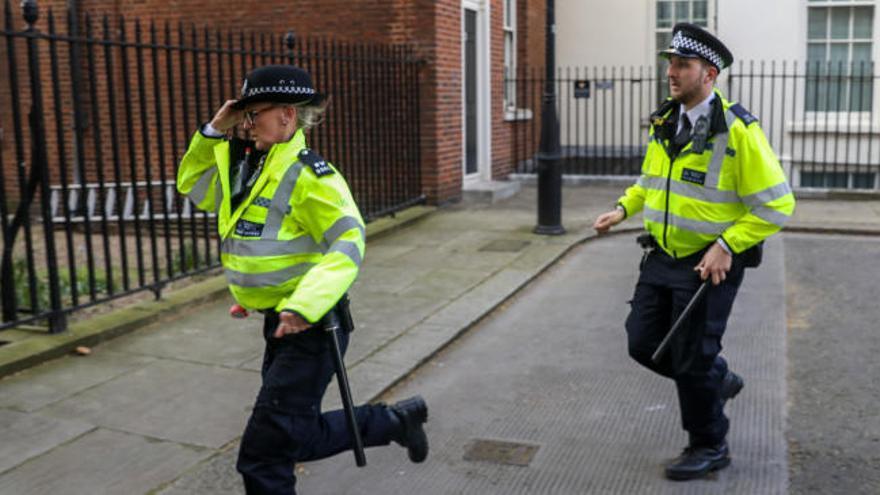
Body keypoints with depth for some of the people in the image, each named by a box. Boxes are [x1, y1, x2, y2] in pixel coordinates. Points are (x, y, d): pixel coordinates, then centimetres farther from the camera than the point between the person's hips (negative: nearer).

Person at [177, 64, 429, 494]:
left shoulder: (306, 174, -19)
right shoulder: (247, 165, 8)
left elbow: (349, 242, -26)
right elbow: (192, 185, 19)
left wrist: (304, 305, -36)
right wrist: (214, 132, 5)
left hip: (311, 325, -9)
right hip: (281, 321, 9)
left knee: (263, 456, -3)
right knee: (296, 435, 22)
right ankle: (394, 421, 34)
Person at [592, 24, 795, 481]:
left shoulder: (737, 130, -17)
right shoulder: (664, 123, 4)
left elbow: (777, 205, -16)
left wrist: (727, 246, -22)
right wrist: (623, 209, 6)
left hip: (710, 262, -7)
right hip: (663, 256, 7)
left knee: (693, 358, 2)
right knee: (643, 343, 10)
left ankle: (709, 447, 25)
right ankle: (718, 380, 36)